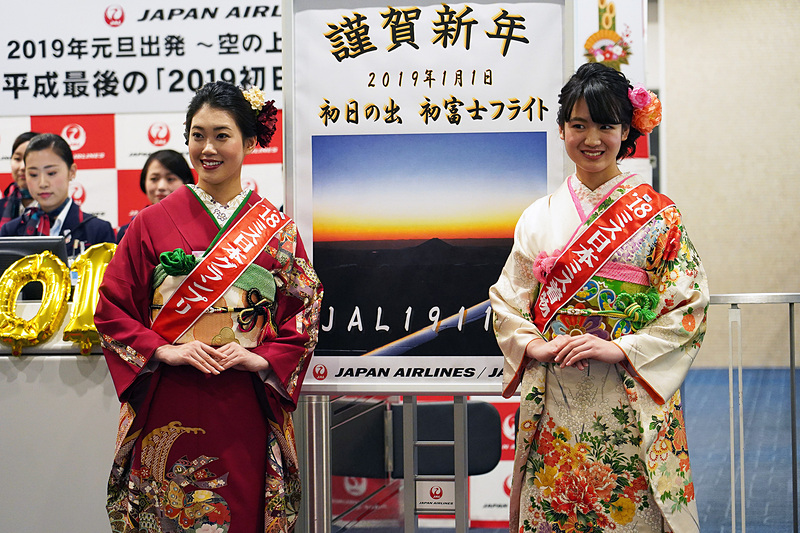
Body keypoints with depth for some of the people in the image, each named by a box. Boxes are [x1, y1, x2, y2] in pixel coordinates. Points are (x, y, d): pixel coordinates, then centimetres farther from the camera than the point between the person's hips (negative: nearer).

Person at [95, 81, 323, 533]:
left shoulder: (278, 229, 7)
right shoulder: (154, 222, 5)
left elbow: (306, 314, 6)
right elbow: (112, 309, 4)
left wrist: (259, 359, -10)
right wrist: (165, 351, -10)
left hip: (245, 411, 0)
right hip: (167, 407, 0)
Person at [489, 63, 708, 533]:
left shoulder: (658, 215, 0)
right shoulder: (540, 216, 8)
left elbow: (689, 307, -5)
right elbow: (506, 301, 10)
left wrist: (620, 349, -15)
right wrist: (535, 345, -8)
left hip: (632, 404, -2)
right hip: (554, 407, 2)